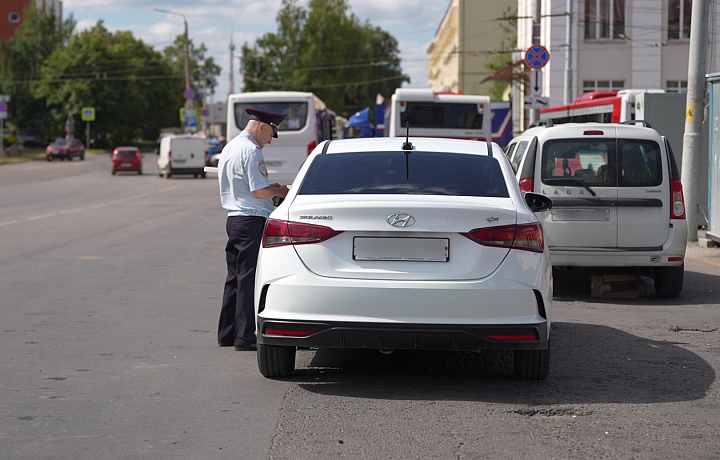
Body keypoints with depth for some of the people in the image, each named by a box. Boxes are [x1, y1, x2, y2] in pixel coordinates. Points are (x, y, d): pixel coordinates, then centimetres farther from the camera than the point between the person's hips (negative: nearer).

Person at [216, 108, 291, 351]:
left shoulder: (230, 147, 17)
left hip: (234, 219, 10)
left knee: (235, 276, 14)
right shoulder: (251, 151, -15)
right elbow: (259, 192, -18)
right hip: (252, 221, -10)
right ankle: (244, 337, -5)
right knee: (249, 279, -7)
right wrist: (280, 191, -1)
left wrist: (270, 188, 18)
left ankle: (226, 333, 18)